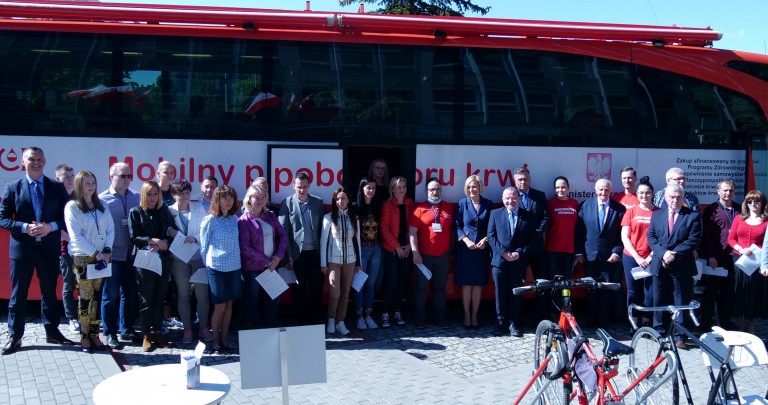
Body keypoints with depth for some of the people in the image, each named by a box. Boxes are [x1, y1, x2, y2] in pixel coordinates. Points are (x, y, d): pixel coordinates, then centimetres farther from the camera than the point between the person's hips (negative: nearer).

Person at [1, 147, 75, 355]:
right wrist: (25, 227, -16)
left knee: (50, 292, 11)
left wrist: (50, 226, -13)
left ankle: (52, 332, 23)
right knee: (18, 294, 4)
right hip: (22, 248, -1)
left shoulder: (57, 188, 5)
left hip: (49, 249, 1)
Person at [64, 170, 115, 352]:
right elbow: (75, 236, -10)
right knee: (85, 297, -5)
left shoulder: (101, 206, 12)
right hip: (82, 258, -5)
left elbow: (110, 229, 10)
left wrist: (106, 251, -5)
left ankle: (94, 335, 11)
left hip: (101, 257, 5)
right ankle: (84, 337, 2)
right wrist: (95, 253, -12)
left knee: (97, 297, 5)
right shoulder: (72, 206, -4)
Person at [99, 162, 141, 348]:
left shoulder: (137, 197, 10)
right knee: (111, 295, 2)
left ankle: (127, 329, 23)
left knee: (131, 293, 10)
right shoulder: (103, 199, -2)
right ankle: (110, 333, 10)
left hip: (132, 254, 4)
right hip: (112, 255, -4)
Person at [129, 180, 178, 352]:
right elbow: (134, 237, -6)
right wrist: (155, 240, -15)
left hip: (163, 259, 3)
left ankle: (158, 333, 15)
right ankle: (146, 335, 7)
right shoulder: (135, 212, 1)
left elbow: (173, 234, 6)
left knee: (159, 297, 7)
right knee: (146, 298, 1)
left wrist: (160, 245, -11)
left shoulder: (164, 211, 10)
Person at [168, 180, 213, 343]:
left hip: (199, 256, 0)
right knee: (183, 294, 6)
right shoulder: (169, 211, 2)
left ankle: (204, 328, 13)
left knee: (202, 294, 0)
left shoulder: (199, 208, 5)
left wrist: (195, 238, -14)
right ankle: (187, 330, 15)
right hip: (179, 258, 0)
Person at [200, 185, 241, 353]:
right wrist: (208, 264, 4)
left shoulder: (234, 218, 8)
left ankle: (224, 339, 19)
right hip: (217, 268, -5)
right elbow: (204, 245, 1)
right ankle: (215, 341, 13)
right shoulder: (210, 220, -6)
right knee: (220, 306, -1)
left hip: (234, 267, 5)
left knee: (229, 305, 8)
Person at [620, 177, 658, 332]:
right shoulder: (631, 212, 6)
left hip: (651, 259, -1)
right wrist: (638, 257, -8)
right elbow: (625, 237, 2)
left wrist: (651, 256, -10)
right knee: (633, 293, 4)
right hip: (631, 258, 1)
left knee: (650, 295, -3)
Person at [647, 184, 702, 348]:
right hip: (660, 265, 3)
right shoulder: (656, 215, 10)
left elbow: (694, 240, -8)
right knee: (659, 301, 10)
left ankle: (679, 336, 8)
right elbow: (651, 237, 4)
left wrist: (674, 254, -16)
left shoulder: (693, 216, -1)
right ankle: (660, 331, 22)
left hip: (682, 267, -3)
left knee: (681, 303, 1)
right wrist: (663, 253, -13)